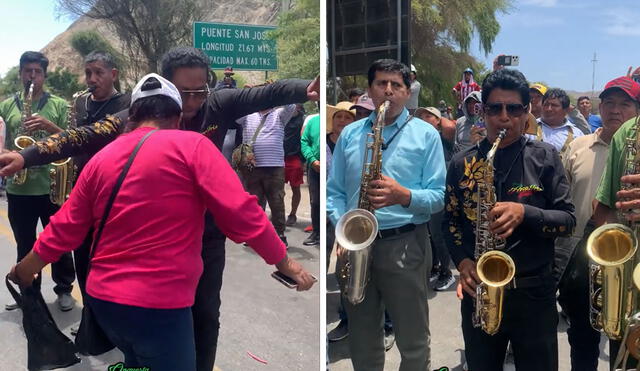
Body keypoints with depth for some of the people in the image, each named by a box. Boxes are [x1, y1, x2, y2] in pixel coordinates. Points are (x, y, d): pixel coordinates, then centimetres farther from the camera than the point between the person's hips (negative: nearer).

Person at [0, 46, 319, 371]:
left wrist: (307, 89, -39)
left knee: (206, 315, 16)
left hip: (208, 236, 1)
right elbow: (86, 137, -21)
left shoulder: (219, 107, -11)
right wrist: (26, 156, -32)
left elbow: (267, 93, -20)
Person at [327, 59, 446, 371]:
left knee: (413, 341, 8)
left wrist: (404, 196, -21)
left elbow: (438, 196, -2)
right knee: (362, 341, 16)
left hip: (405, 244, -3)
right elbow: (333, 191, 9)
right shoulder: (349, 134, 10)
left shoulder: (426, 135, 2)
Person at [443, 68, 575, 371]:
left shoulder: (545, 158, -2)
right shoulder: (462, 163, 2)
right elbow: (450, 219, 7)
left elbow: (567, 220, -4)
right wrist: (463, 261, -10)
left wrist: (525, 213, -22)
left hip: (534, 292, -1)